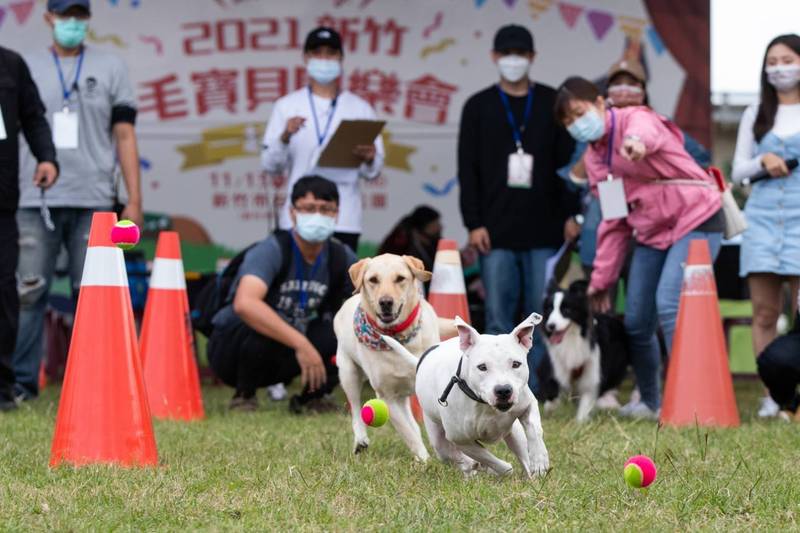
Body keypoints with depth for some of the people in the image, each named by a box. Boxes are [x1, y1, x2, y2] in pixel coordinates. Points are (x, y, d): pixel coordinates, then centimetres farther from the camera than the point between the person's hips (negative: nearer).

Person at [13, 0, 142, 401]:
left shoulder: (109, 67, 11)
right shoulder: (26, 67, 11)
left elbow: (124, 135, 8)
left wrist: (134, 201, 1)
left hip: (92, 202, 0)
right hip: (35, 201, 0)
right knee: (28, 292, -3)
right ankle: (21, 381, 2)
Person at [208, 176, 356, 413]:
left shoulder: (341, 258, -4)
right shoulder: (272, 251, -24)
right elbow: (245, 304, -42)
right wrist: (301, 344, -47)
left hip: (284, 355, 5)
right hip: (230, 346, -5)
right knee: (262, 328, -39)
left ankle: (311, 397, 6)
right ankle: (243, 396, -11)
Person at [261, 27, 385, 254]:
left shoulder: (361, 109, 11)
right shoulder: (286, 106, 9)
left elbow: (373, 172, 8)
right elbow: (270, 164, 3)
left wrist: (369, 159, -15)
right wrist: (285, 137, -15)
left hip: (344, 220, 0)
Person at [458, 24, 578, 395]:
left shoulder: (552, 103, 9)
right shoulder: (479, 107, 8)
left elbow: (568, 164, 7)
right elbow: (468, 170, 5)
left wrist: (570, 215, -1)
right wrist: (474, 223, -3)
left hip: (544, 232, 0)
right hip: (496, 232, 0)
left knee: (541, 315, -1)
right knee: (499, 316, 0)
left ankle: (536, 392, 4)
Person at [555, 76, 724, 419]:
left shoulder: (636, 118, -13)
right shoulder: (594, 159, 10)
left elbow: (645, 131, -42)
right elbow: (613, 222, 14)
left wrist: (636, 142, -67)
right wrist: (601, 279, 11)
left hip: (695, 220, -8)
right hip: (651, 233, 8)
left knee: (669, 304, -25)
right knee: (636, 321, 7)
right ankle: (650, 402, 27)